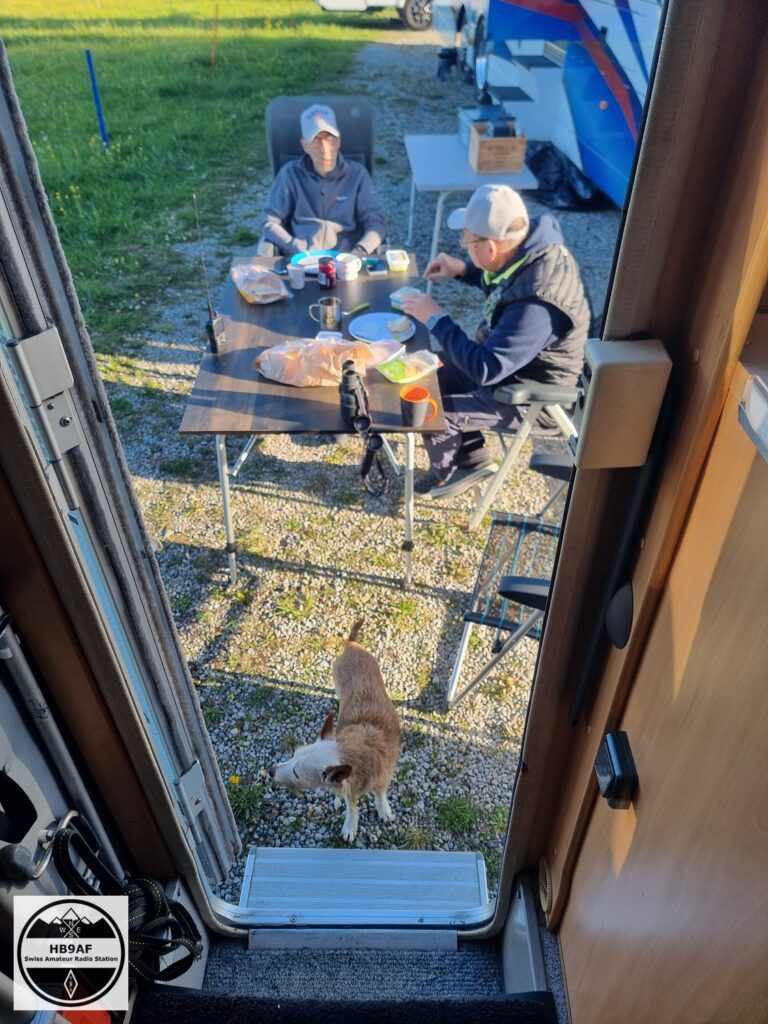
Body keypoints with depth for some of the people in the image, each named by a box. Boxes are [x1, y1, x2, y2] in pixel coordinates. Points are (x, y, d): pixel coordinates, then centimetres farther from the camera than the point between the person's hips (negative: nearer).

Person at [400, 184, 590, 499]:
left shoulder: (536, 303, -38)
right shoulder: (531, 246, -10)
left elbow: (485, 369, -36)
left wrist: (436, 318, -28)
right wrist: (463, 270, -2)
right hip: (508, 363, 9)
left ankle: (446, 473, 20)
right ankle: (473, 461, 25)